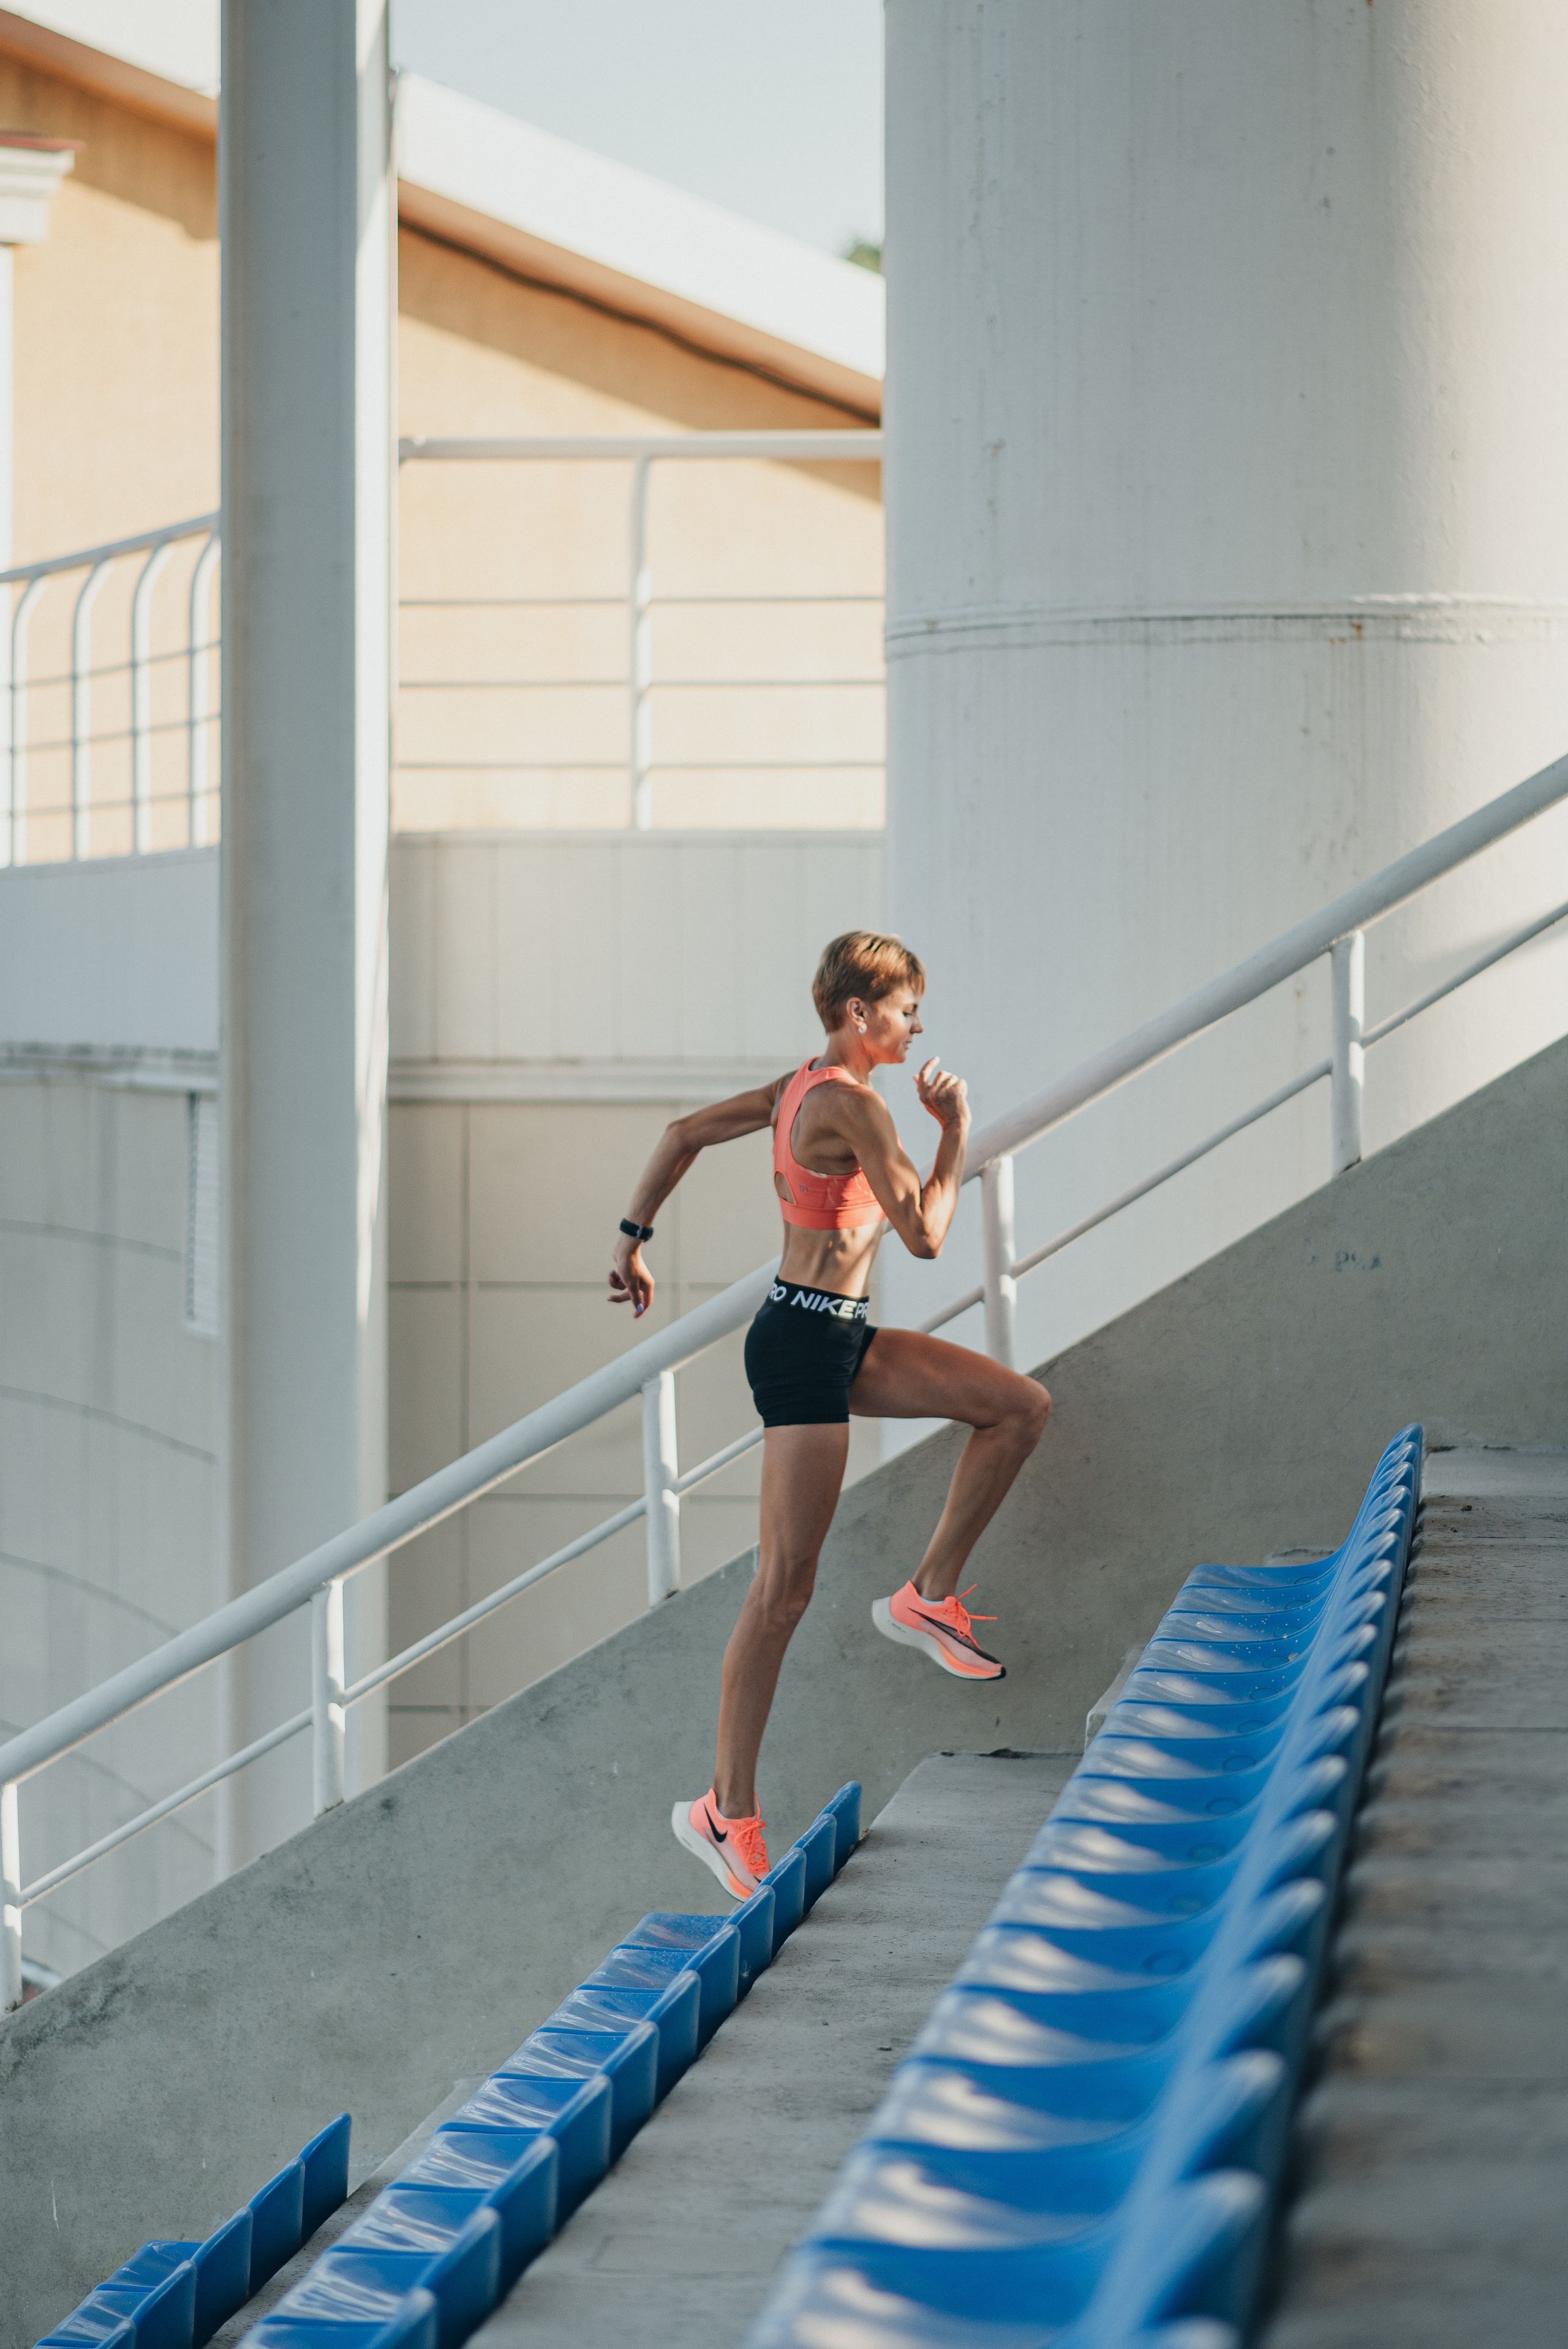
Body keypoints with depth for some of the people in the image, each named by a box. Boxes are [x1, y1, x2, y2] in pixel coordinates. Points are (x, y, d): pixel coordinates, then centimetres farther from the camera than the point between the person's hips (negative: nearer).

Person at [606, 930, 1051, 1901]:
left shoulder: (802, 1087, 11)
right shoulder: (852, 1105, -17)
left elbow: (684, 1134, 19)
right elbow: (925, 1235, -18)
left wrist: (635, 1238, 24)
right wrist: (955, 1132, -6)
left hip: (841, 1342, 10)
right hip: (805, 1347, -10)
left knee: (1022, 1406, 8)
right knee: (785, 1591, -6)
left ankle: (931, 1596, 14)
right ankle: (728, 1811, 0)